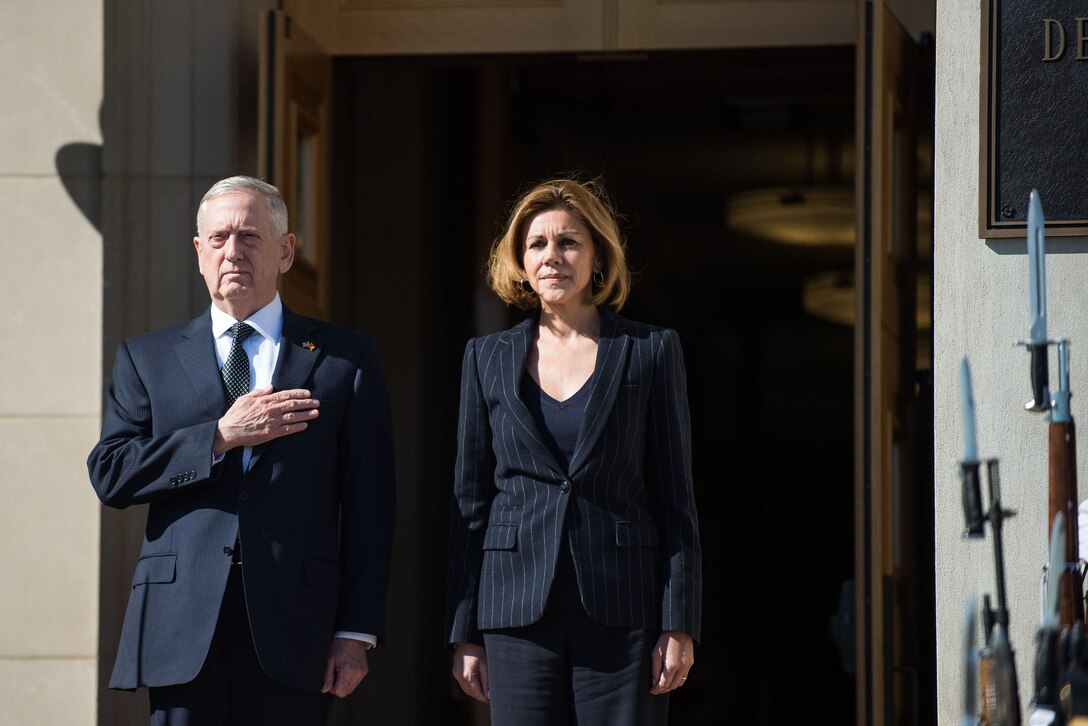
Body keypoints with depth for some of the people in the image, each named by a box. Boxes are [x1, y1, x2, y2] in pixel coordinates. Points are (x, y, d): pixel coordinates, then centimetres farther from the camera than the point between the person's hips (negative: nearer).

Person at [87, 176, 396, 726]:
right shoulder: (147, 359, 14)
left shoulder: (346, 359, 9)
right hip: (182, 634, 1)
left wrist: (356, 632, -3)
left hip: (291, 638, -1)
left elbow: (369, 504, 5)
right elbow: (109, 474, 2)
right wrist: (222, 436, -9)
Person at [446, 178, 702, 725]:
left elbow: (675, 496, 3)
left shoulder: (651, 352, 5)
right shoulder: (488, 358, 11)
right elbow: (470, 500, 11)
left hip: (622, 612, -2)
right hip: (519, 610, 2)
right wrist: (464, 633, 5)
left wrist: (679, 624, -5)